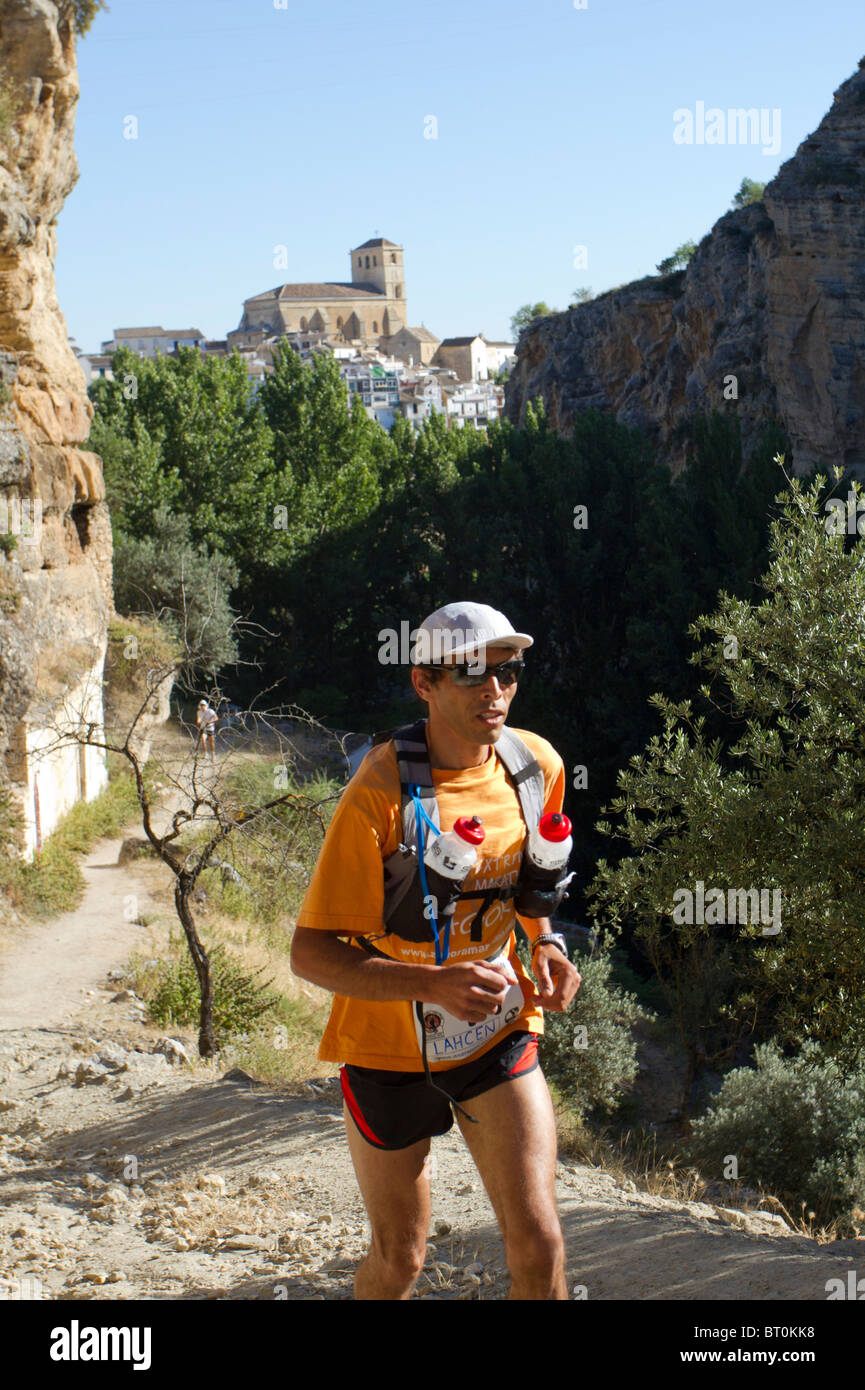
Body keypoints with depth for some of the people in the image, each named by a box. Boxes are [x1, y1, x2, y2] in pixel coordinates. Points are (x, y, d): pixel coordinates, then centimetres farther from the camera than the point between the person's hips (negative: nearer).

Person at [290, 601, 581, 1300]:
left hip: (499, 1033, 3)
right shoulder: (378, 794, -23)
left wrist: (547, 942, -4)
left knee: (538, 1243, -5)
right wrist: (435, 984, -34)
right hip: (391, 1043, -3)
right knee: (399, 1260, 13)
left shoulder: (538, 765, -7)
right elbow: (311, 954, -23)